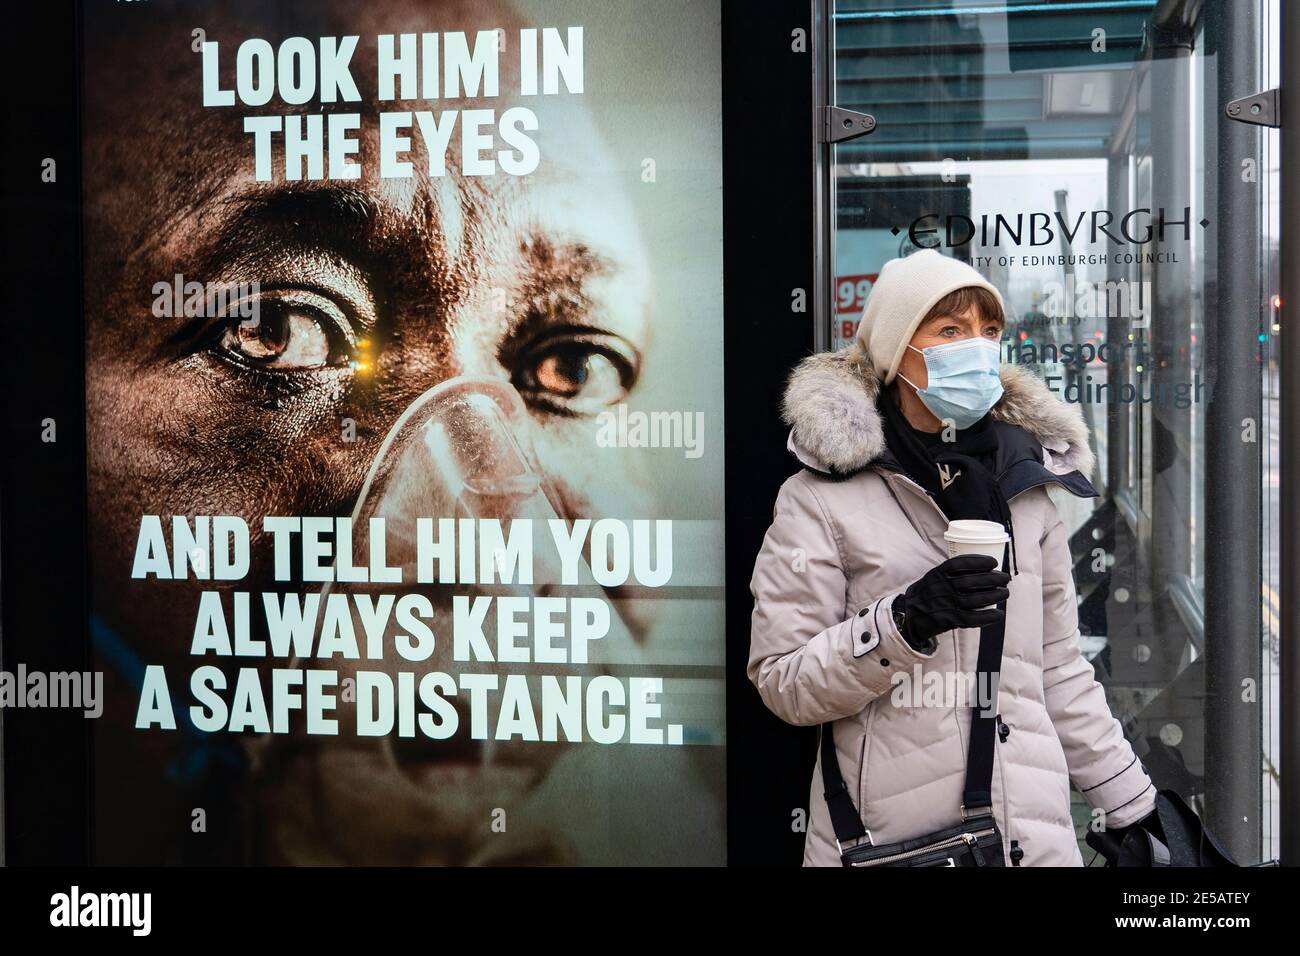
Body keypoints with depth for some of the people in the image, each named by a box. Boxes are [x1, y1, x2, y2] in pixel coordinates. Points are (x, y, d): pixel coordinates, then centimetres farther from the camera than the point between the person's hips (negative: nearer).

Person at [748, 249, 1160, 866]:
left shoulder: (1025, 489, 8)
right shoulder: (821, 497, -6)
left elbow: (1058, 670, 14)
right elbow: (782, 684, -10)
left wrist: (1132, 807, 14)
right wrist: (905, 621, -23)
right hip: (888, 836, -4)